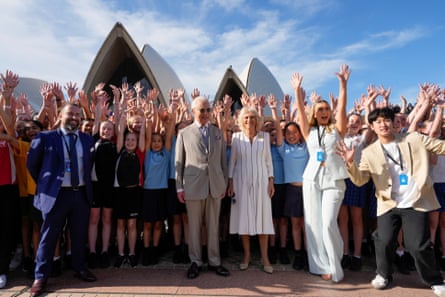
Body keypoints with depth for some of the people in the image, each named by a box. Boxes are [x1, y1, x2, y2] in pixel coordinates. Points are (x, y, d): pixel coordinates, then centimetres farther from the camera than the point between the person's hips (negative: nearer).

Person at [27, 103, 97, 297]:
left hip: (82, 194, 4)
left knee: (80, 235, 14)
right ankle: (40, 277, 22)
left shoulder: (87, 140, 6)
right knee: (48, 237, 7)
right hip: (56, 194, -3)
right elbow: (32, 164, 5)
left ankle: (79, 268, 32)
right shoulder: (45, 138, -5)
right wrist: (45, 183, 6)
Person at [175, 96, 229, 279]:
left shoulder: (218, 132, 10)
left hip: (215, 186, 2)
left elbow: (223, 160, 11)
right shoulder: (184, 133, 3)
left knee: (213, 226, 11)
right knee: (194, 226, 9)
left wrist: (225, 184, 8)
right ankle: (195, 262, 25)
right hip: (193, 186, -2)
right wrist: (179, 187, -1)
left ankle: (214, 261, 26)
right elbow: (179, 162, 2)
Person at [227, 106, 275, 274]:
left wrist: (271, 181, 1)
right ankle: (247, 255, 18)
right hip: (241, 181, 0)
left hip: (261, 181, 0)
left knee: (262, 216, 2)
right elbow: (232, 161, 4)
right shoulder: (236, 137, 1)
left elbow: (268, 160, 6)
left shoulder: (264, 136, 4)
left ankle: (264, 257, 12)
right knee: (243, 216, 4)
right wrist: (230, 183, 0)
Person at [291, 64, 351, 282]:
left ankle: (334, 268, 7)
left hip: (334, 180, -2)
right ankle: (321, 265, 17)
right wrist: (297, 90, -6)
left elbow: (341, 108, -5)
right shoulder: (309, 131, 9)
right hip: (311, 180, 3)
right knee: (313, 223, 4)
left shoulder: (337, 129, 6)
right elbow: (300, 111, 1)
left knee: (328, 223, -9)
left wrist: (343, 85, -12)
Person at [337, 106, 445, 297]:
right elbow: (359, 180, -5)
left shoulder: (414, 139, 3)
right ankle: (384, 275, 26)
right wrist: (350, 162, -23)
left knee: (418, 245, -2)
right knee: (384, 241, -2)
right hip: (389, 204, 1)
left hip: (415, 203, -1)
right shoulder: (369, 152, 2)